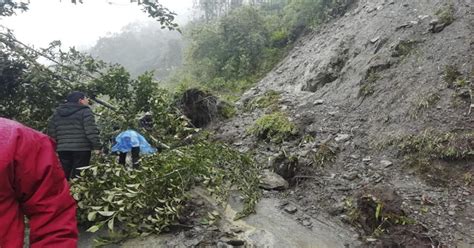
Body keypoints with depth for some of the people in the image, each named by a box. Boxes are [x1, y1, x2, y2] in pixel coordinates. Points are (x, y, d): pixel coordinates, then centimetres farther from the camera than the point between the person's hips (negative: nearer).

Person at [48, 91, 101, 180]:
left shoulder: (57, 113, 18)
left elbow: (51, 133, 17)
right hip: (81, 149, -6)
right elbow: (91, 131, -13)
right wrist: (97, 146, -12)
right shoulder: (85, 111, -2)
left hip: (62, 149, 6)